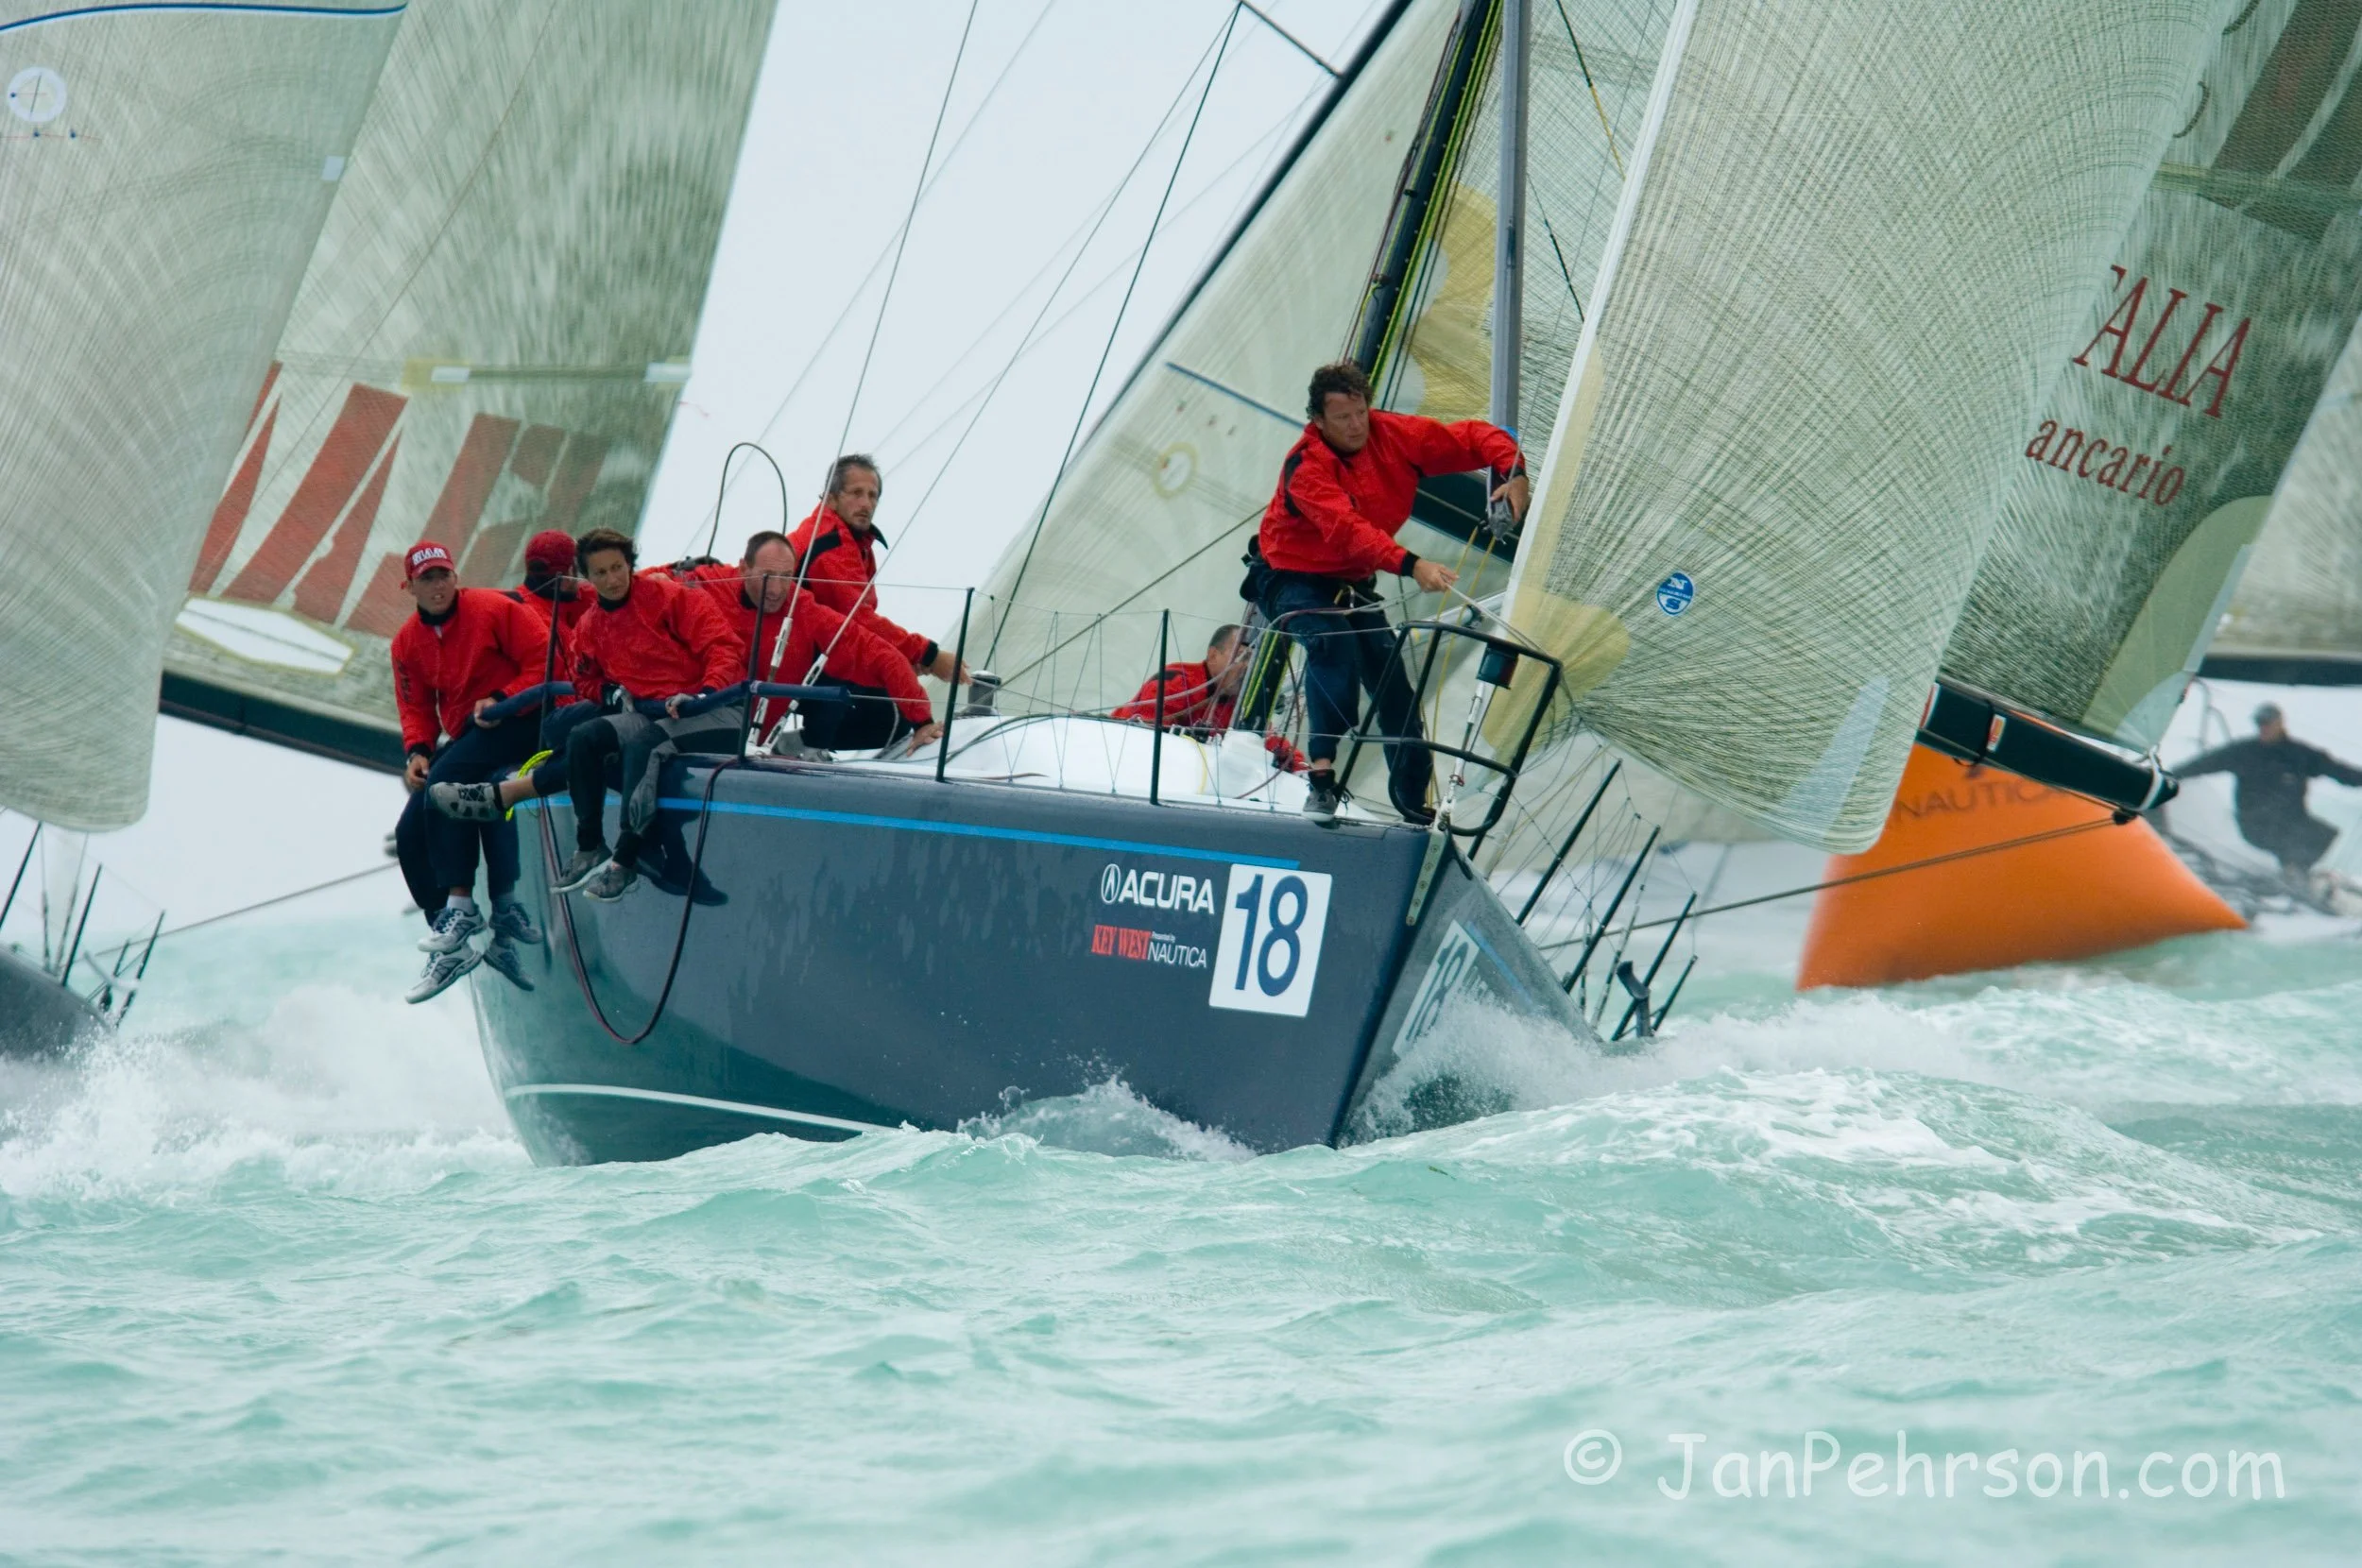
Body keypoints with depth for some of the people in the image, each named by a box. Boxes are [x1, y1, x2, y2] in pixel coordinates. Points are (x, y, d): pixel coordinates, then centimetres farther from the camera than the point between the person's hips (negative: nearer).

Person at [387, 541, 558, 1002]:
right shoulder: (408, 642, 8)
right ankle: (453, 946, 0)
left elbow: (544, 660, -12)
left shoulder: (493, 609, -10)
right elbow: (415, 706, 13)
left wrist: (502, 700, -21)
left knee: (446, 779, -30)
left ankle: (460, 908, -26)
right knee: (410, 833, -4)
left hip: (516, 725, -7)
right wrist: (418, 750, -6)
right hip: (463, 737, 7)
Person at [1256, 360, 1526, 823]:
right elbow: (1347, 529, -42)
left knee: (1391, 678, 4)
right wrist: (1411, 565, -53)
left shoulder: (1394, 435, -12)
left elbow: (1473, 437, -4)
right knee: (1333, 643, -34)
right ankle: (1323, 771, -36)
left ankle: (1415, 799, 16)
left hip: (1354, 583, 6)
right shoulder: (1306, 466, -27)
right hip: (1296, 580, -6)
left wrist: (1512, 471, -24)